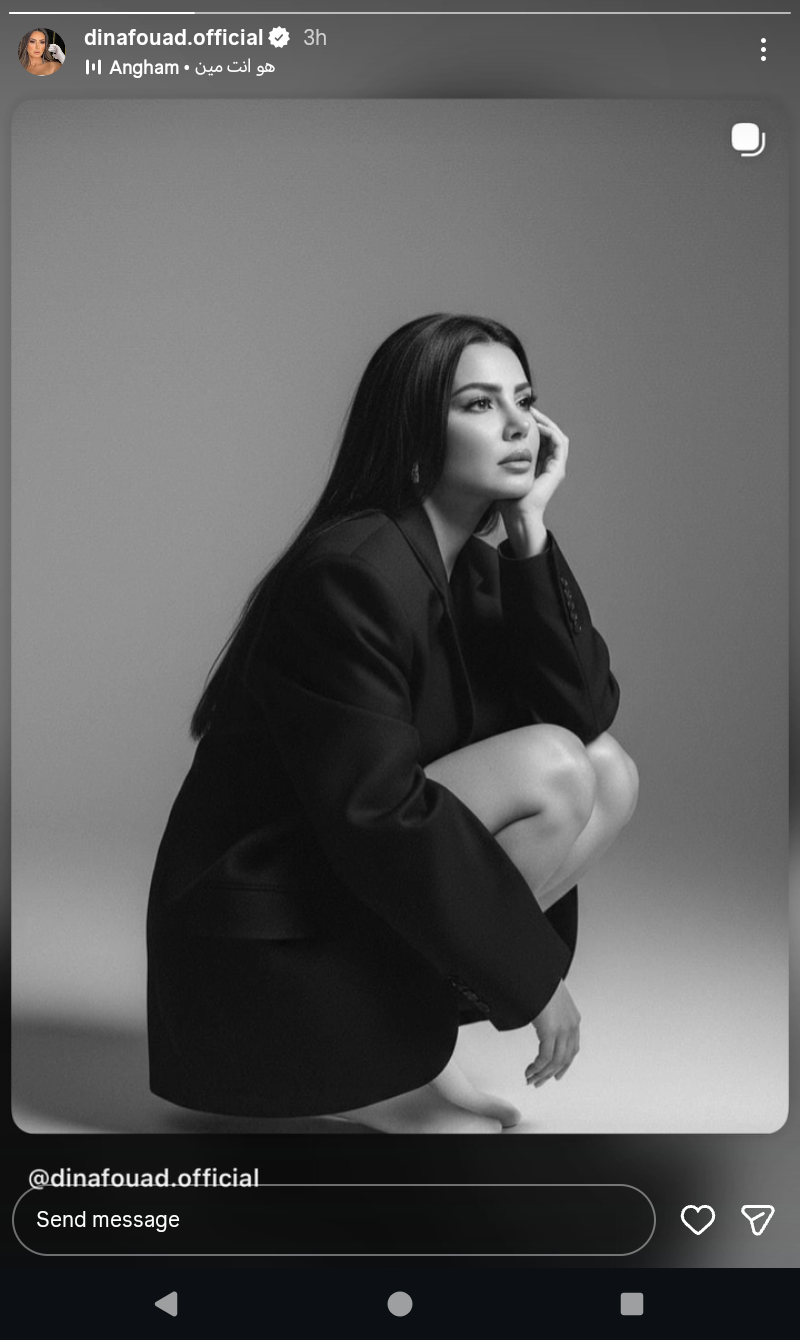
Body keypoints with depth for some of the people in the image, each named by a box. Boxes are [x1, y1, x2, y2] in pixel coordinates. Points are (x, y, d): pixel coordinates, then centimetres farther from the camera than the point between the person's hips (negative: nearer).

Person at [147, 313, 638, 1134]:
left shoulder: (472, 567, 6)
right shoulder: (349, 572, -21)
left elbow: (586, 711, -4)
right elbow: (375, 818, -26)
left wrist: (530, 536, -11)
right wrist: (531, 973, -18)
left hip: (359, 892, 9)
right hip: (262, 942, -9)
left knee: (609, 772, -2)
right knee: (552, 768, -21)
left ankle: (389, 1032, 2)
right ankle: (377, 1076, -9)